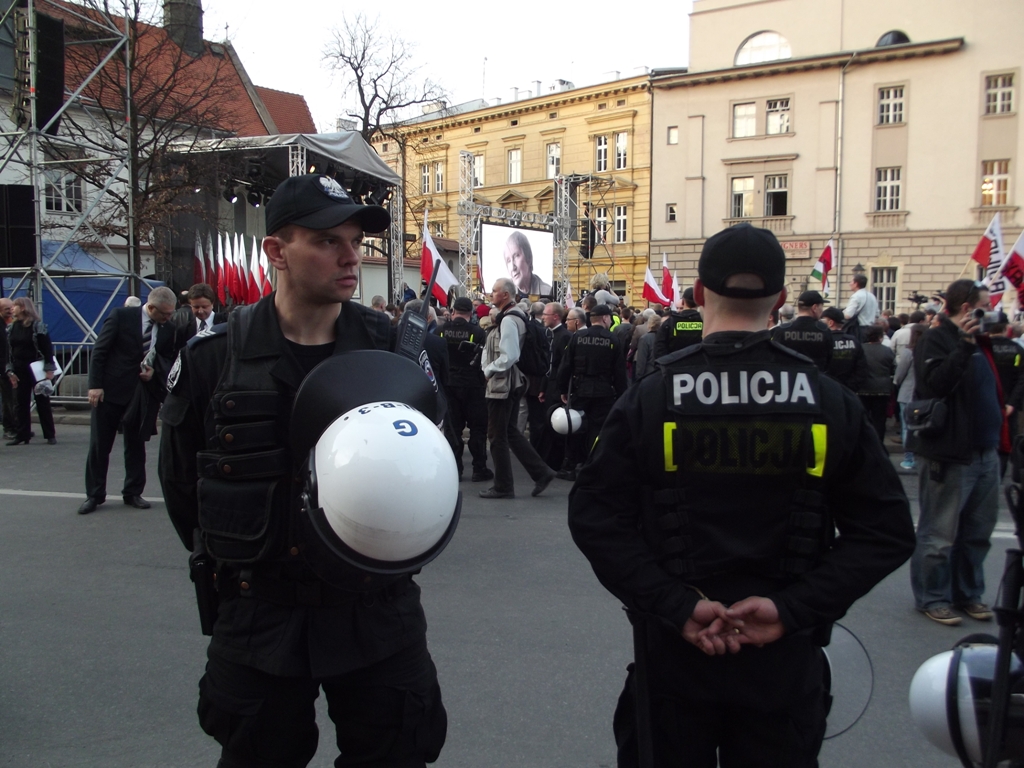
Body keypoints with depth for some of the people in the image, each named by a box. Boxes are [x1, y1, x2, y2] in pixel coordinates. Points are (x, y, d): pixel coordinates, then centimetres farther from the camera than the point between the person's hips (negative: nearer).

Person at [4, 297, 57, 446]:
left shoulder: (37, 326, -9)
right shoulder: (12, 327, 8)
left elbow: (47, 348, -11)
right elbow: (9, 350, 10)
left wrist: (49, 369, -16)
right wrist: (10, 371, 4)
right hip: (19, 372, 5)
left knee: (43, 403, 2)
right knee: (22, 404, 6)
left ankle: (50, 435, 8)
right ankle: (22, 435, 11)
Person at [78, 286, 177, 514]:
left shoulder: (168, 328, 0)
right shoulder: (121, 316, -9)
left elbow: (167, 359, 11)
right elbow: (99, 351, -7)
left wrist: (154, 371, -10)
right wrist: (95, 385, -12)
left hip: (142, 392, 3)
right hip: (111, 389, -3)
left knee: (136, 445, 9)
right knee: (99, 445, 4)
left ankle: (133, 493, 20)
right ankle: (94, 495, 15)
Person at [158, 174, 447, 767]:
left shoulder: (392, 347, -5)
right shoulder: (215, 358, -7)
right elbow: (182, 482, 5)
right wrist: (237, 571, 7)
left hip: (378, 612, 1)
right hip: (260, 620, 0)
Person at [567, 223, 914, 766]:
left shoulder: (649, 399, -10)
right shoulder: (830, 402, -6)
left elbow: (594, 517, -14)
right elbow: (887, 530, -6)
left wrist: (676, 606, -14)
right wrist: (792, 609, -11)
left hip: (672, 654, -1)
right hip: (786, 659, 1)